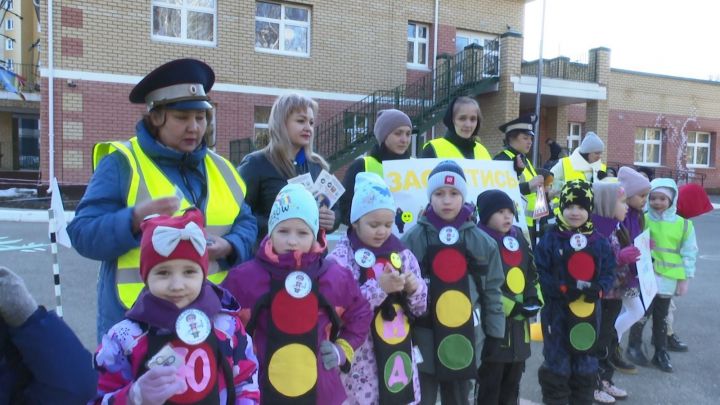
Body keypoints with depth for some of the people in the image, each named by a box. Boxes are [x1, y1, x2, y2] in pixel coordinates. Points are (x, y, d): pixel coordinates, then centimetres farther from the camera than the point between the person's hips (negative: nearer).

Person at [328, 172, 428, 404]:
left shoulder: (402, 254, 6)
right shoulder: (341, 257, -8)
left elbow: (420, 308, 9)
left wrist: (414, 289, -12)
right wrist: (379, 287, -24)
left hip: (400, 354, 5)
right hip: (360, 359, -5)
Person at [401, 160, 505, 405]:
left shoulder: (482, 241, 2)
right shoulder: (413, 238, -7)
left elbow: (492, 290, 8)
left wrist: (494, 332, 7)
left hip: (466, 338, 3)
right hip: (424, 338, -2)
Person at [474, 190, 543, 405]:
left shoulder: (519, 238, 10)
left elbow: (532, 274, 17)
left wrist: (534, 299, 0)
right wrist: (511, 307, -19)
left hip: (519, 324, 7)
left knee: (512, 382, 20)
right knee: (490, 384, 5)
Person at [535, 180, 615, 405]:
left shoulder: (599, 242, 2)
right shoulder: (550, 240, -10)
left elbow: (608, 273, 4)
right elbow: (540, 273, -11)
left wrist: (599, 289, -15)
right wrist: (561, 289, -23)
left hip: (589, 310, 4)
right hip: (557, 310, -4)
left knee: (586, 363, 18)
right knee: (557, 363, 6)